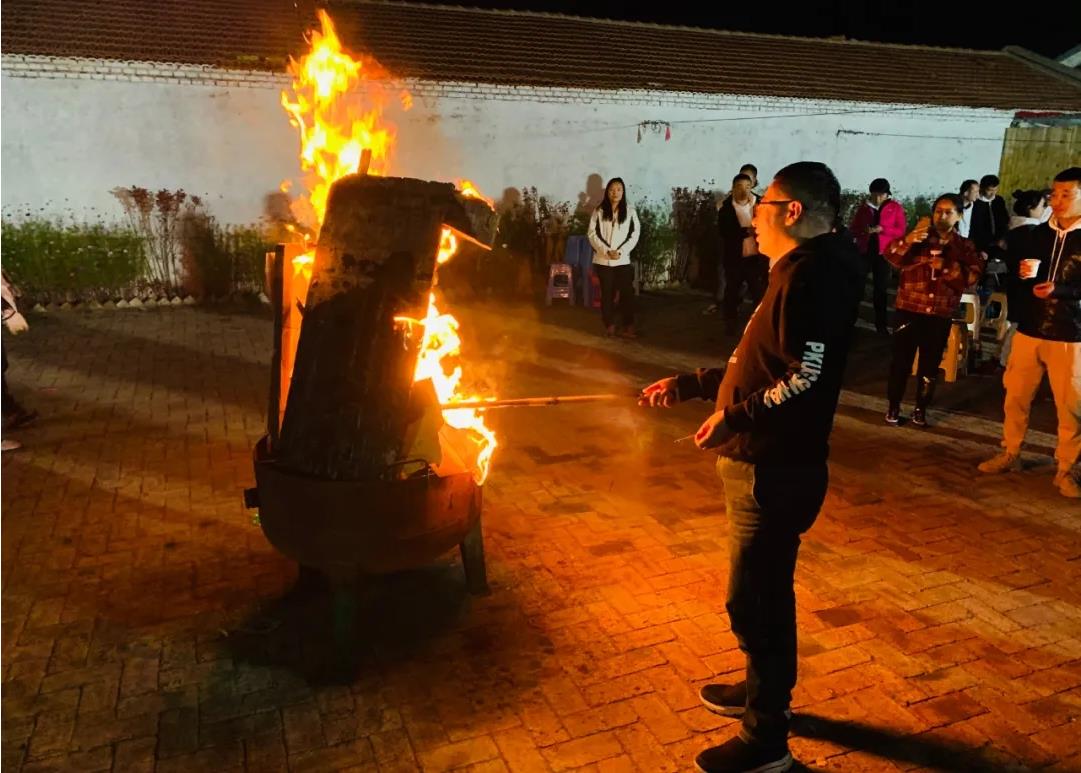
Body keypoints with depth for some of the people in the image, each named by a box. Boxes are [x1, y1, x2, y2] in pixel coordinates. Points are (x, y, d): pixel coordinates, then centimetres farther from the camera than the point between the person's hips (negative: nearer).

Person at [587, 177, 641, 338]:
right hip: (602, 260, 0)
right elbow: (593, 234, -2)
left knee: (627, 293, -4)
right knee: (607, 293, 6)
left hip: (623, 260, 0)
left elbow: (635, 234, 0)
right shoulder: (599, 211, 2)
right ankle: (609, 325, 16)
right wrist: (607, 251, -13)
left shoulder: (630, 211, 3)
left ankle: (627, 327, 1)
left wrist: (620, 252, -12)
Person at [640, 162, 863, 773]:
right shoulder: (799, 272, 15)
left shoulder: (814, 272, -16)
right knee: (766, 590, 23)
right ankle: (766, 691, 43)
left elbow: (808, 377, -26)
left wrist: (734, 418, -18)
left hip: (776, 471, -10)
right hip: (766, 464, 10)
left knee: (755, 600, 1)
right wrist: (687, 385, 19)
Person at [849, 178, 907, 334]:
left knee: (880, 288, 7)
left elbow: (901, 231, -4)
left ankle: (881, 324, 14)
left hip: (883, 253, -1)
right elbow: (853, 229, 6)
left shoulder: (896, 208, -1)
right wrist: (864, 231, -15)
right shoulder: (864, 207, 5)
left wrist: (882, 229, -19)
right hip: (864, 250, 1)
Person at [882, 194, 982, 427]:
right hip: (909, 309, -1)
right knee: (901, 359, 1)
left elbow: (973, 275, -6)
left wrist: (947, 268, -19)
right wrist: (908, 240, -31)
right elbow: (892, 257, -13)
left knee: (930, 364, 9)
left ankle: (921, 408, 22)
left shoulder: (964, 246, 8)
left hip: (941, 315, 2)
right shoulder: (918, 237, 5)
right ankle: (893, 406, 15)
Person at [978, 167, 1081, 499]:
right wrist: (1022, 275, -7)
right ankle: (1010, 454, 27)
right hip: (1029, 330, 4)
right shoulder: (1037, 234, 7)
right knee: (1015, 397, 10)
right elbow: (1012, 276, 14)